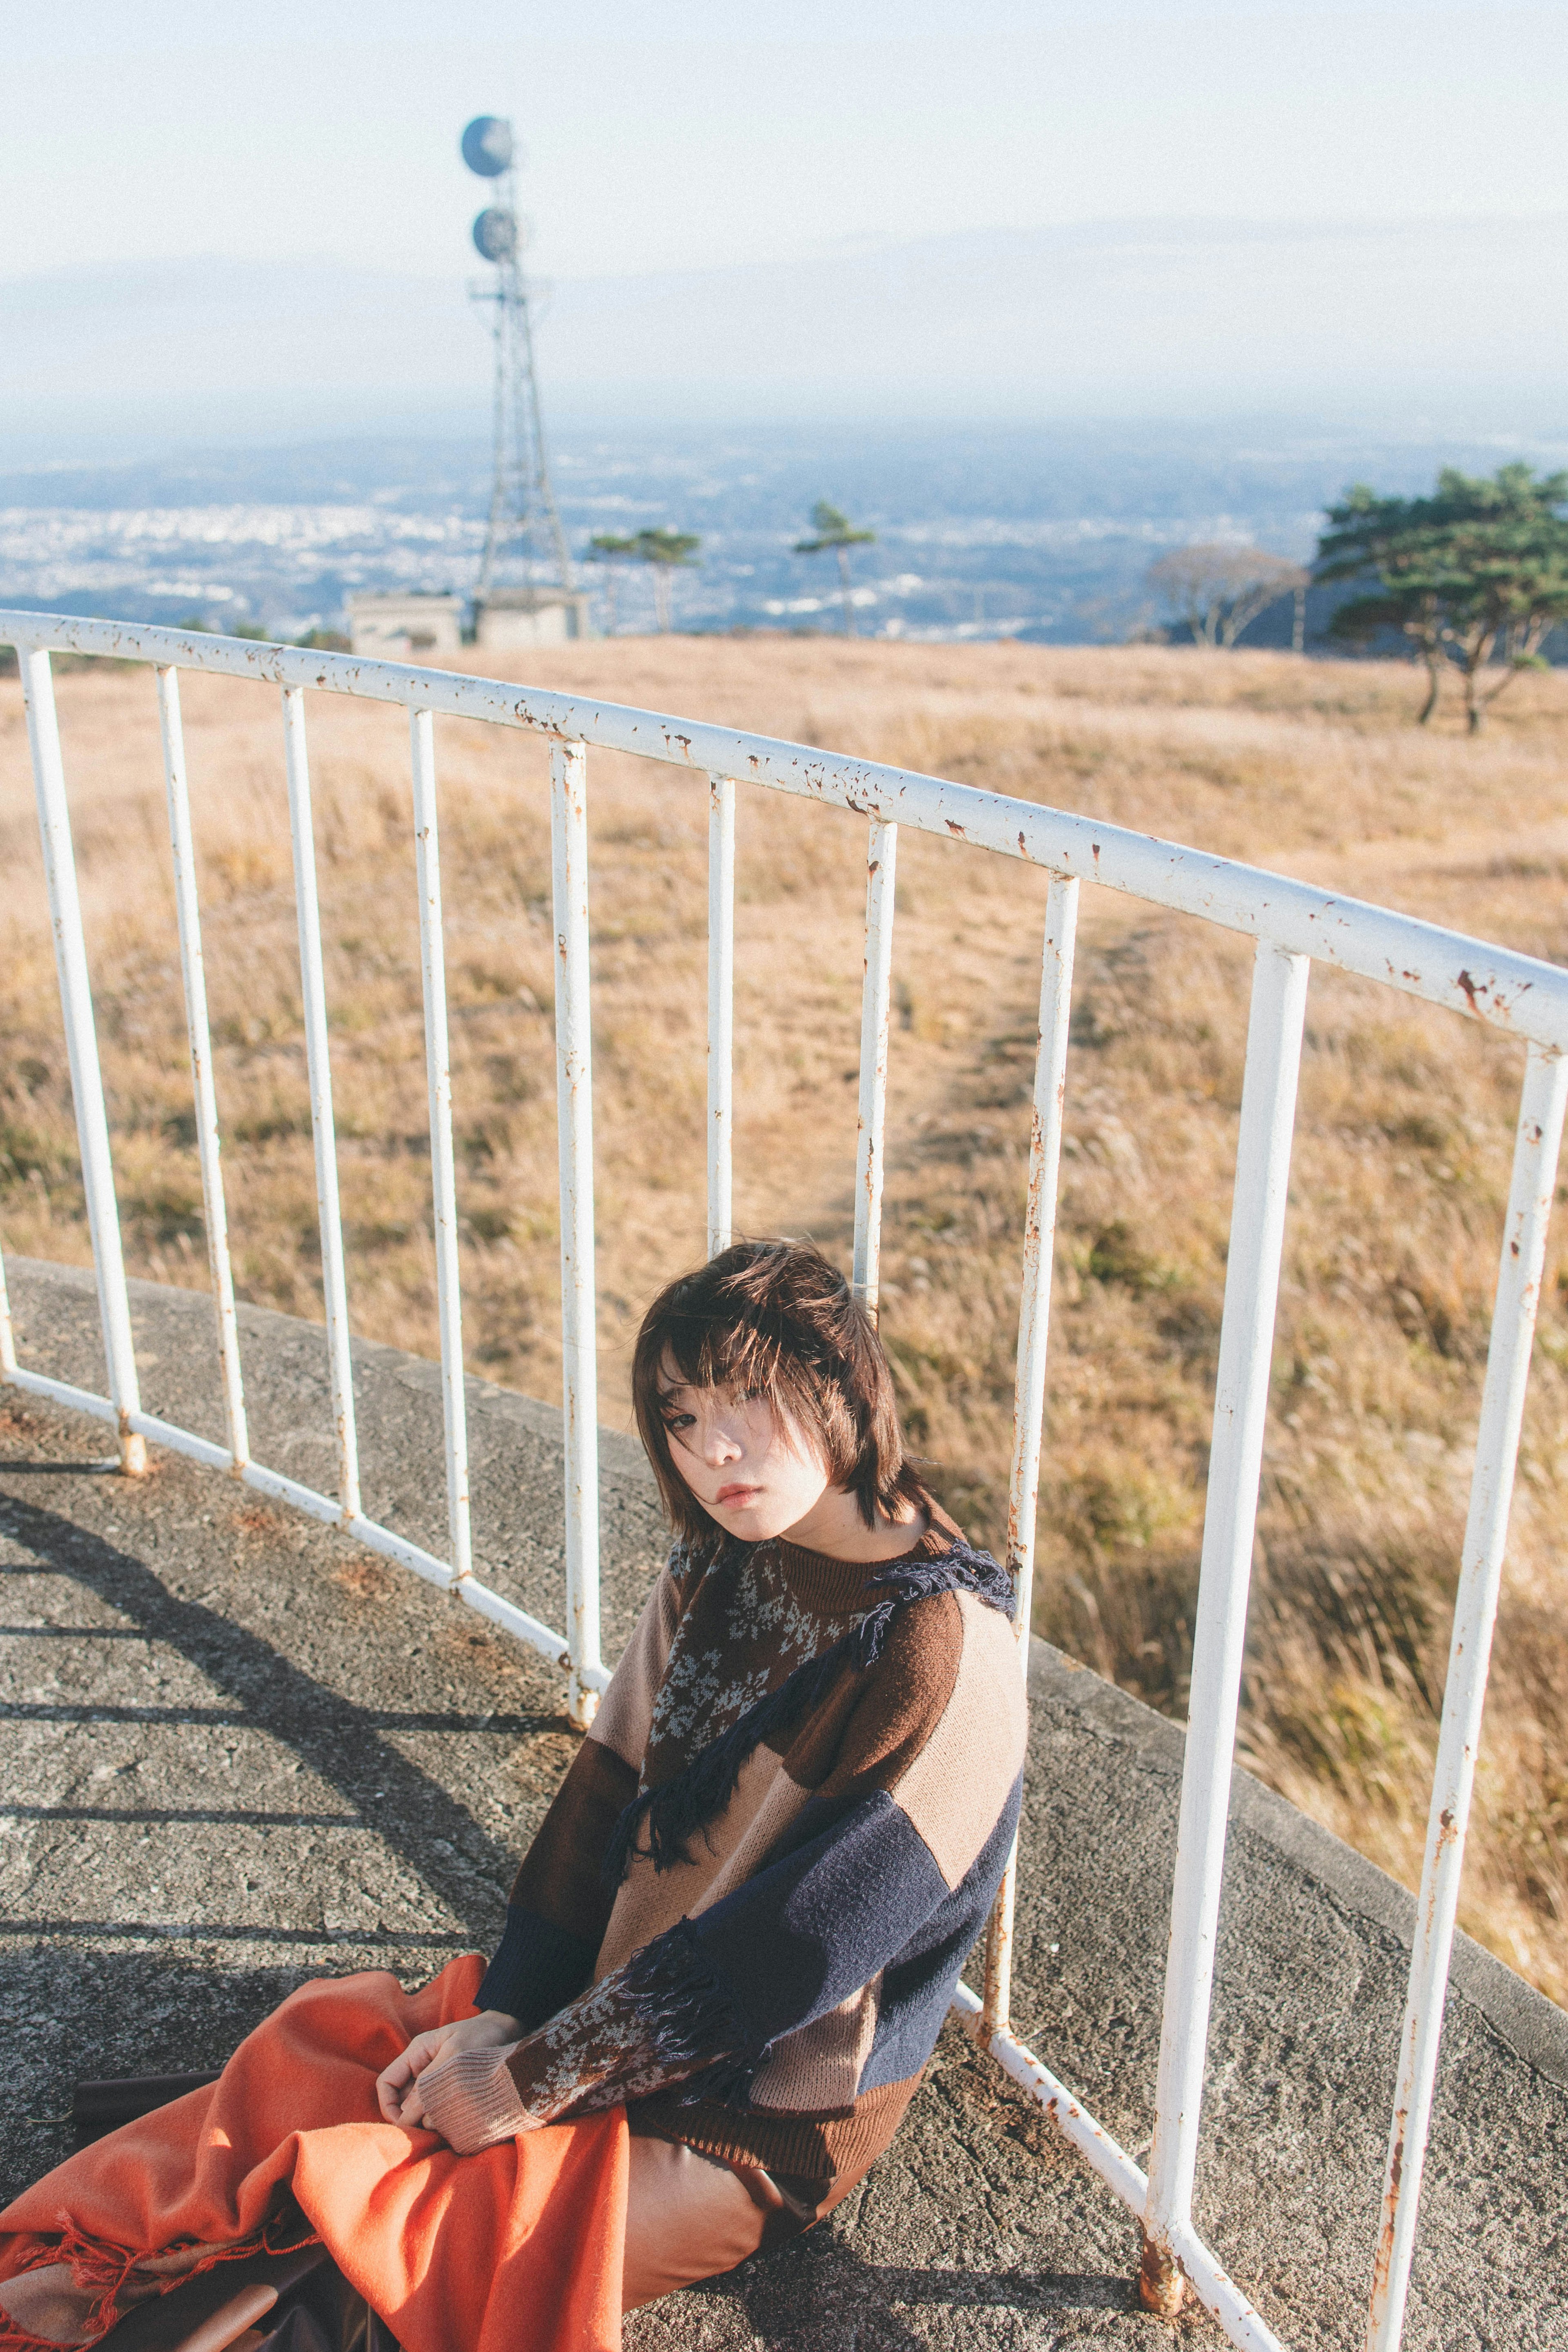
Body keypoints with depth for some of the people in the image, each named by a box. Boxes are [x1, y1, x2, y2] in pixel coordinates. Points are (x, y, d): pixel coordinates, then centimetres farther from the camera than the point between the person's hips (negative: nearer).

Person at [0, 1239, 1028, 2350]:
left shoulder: (945, 1653, -26)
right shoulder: (718, 1566, -2)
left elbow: (794, 1946, -24)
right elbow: (609, 1796, 0)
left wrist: (530, 2080, -18)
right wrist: (498, 2019, -9)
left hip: (765, 2109, -7)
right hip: (617, 1997, 7)